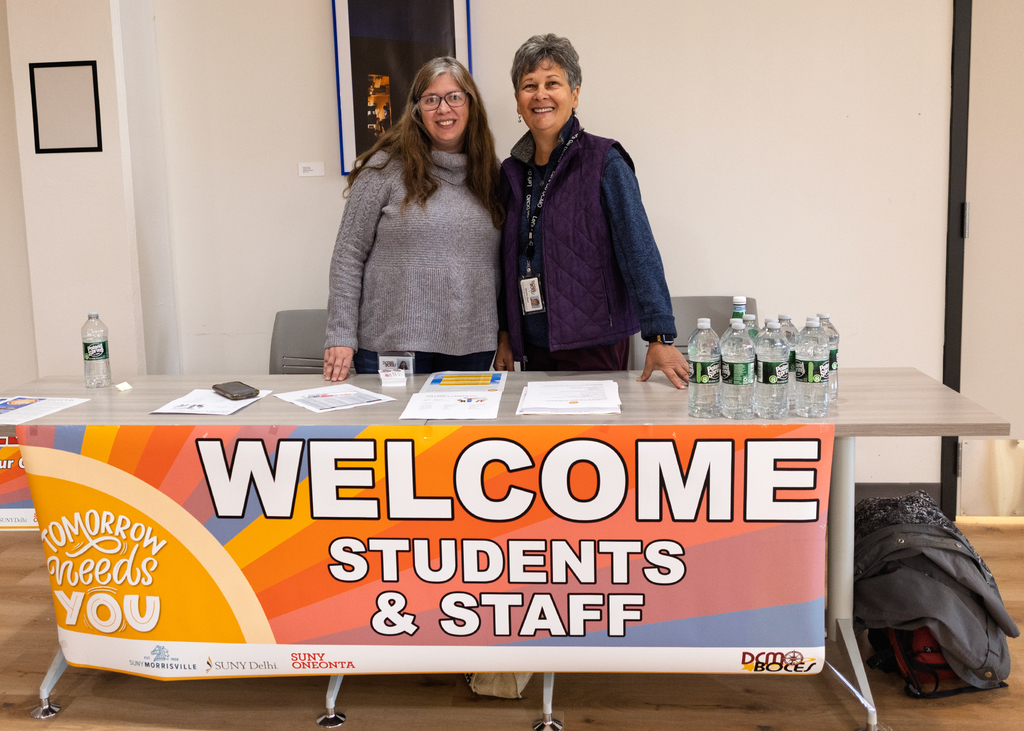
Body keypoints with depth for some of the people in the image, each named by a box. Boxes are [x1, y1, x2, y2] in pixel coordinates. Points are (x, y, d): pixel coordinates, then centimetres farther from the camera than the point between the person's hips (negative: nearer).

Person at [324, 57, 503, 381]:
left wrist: (504, 331, 9)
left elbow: (498, 265, 14)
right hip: (391, 346, -3)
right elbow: (348, 255, -4)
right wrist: (341, 337, -9)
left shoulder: (488, 174, 10)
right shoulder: (386, 168, -3)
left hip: (471, 349, 4)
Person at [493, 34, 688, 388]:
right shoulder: (512, 171, 8)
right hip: (534, 345, 5)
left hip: (595, 346, -5)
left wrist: (659, 339, -23)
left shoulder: (604, 163, -8)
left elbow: (639, 252, -16)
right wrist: (505, 334, 10)